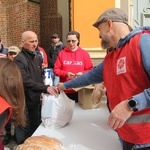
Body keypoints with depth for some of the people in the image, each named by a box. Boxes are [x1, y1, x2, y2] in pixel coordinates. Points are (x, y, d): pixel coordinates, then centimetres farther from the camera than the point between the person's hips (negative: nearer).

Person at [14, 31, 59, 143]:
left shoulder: (37, 57, 10)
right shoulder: (19, 59, -17)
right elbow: (25, 81, -29)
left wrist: (42, 91, 6)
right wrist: (45, 88, -36)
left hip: (36, 100, 8)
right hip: (25, 101, -7)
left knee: (36, 129, 19)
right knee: (25, 132, 5)